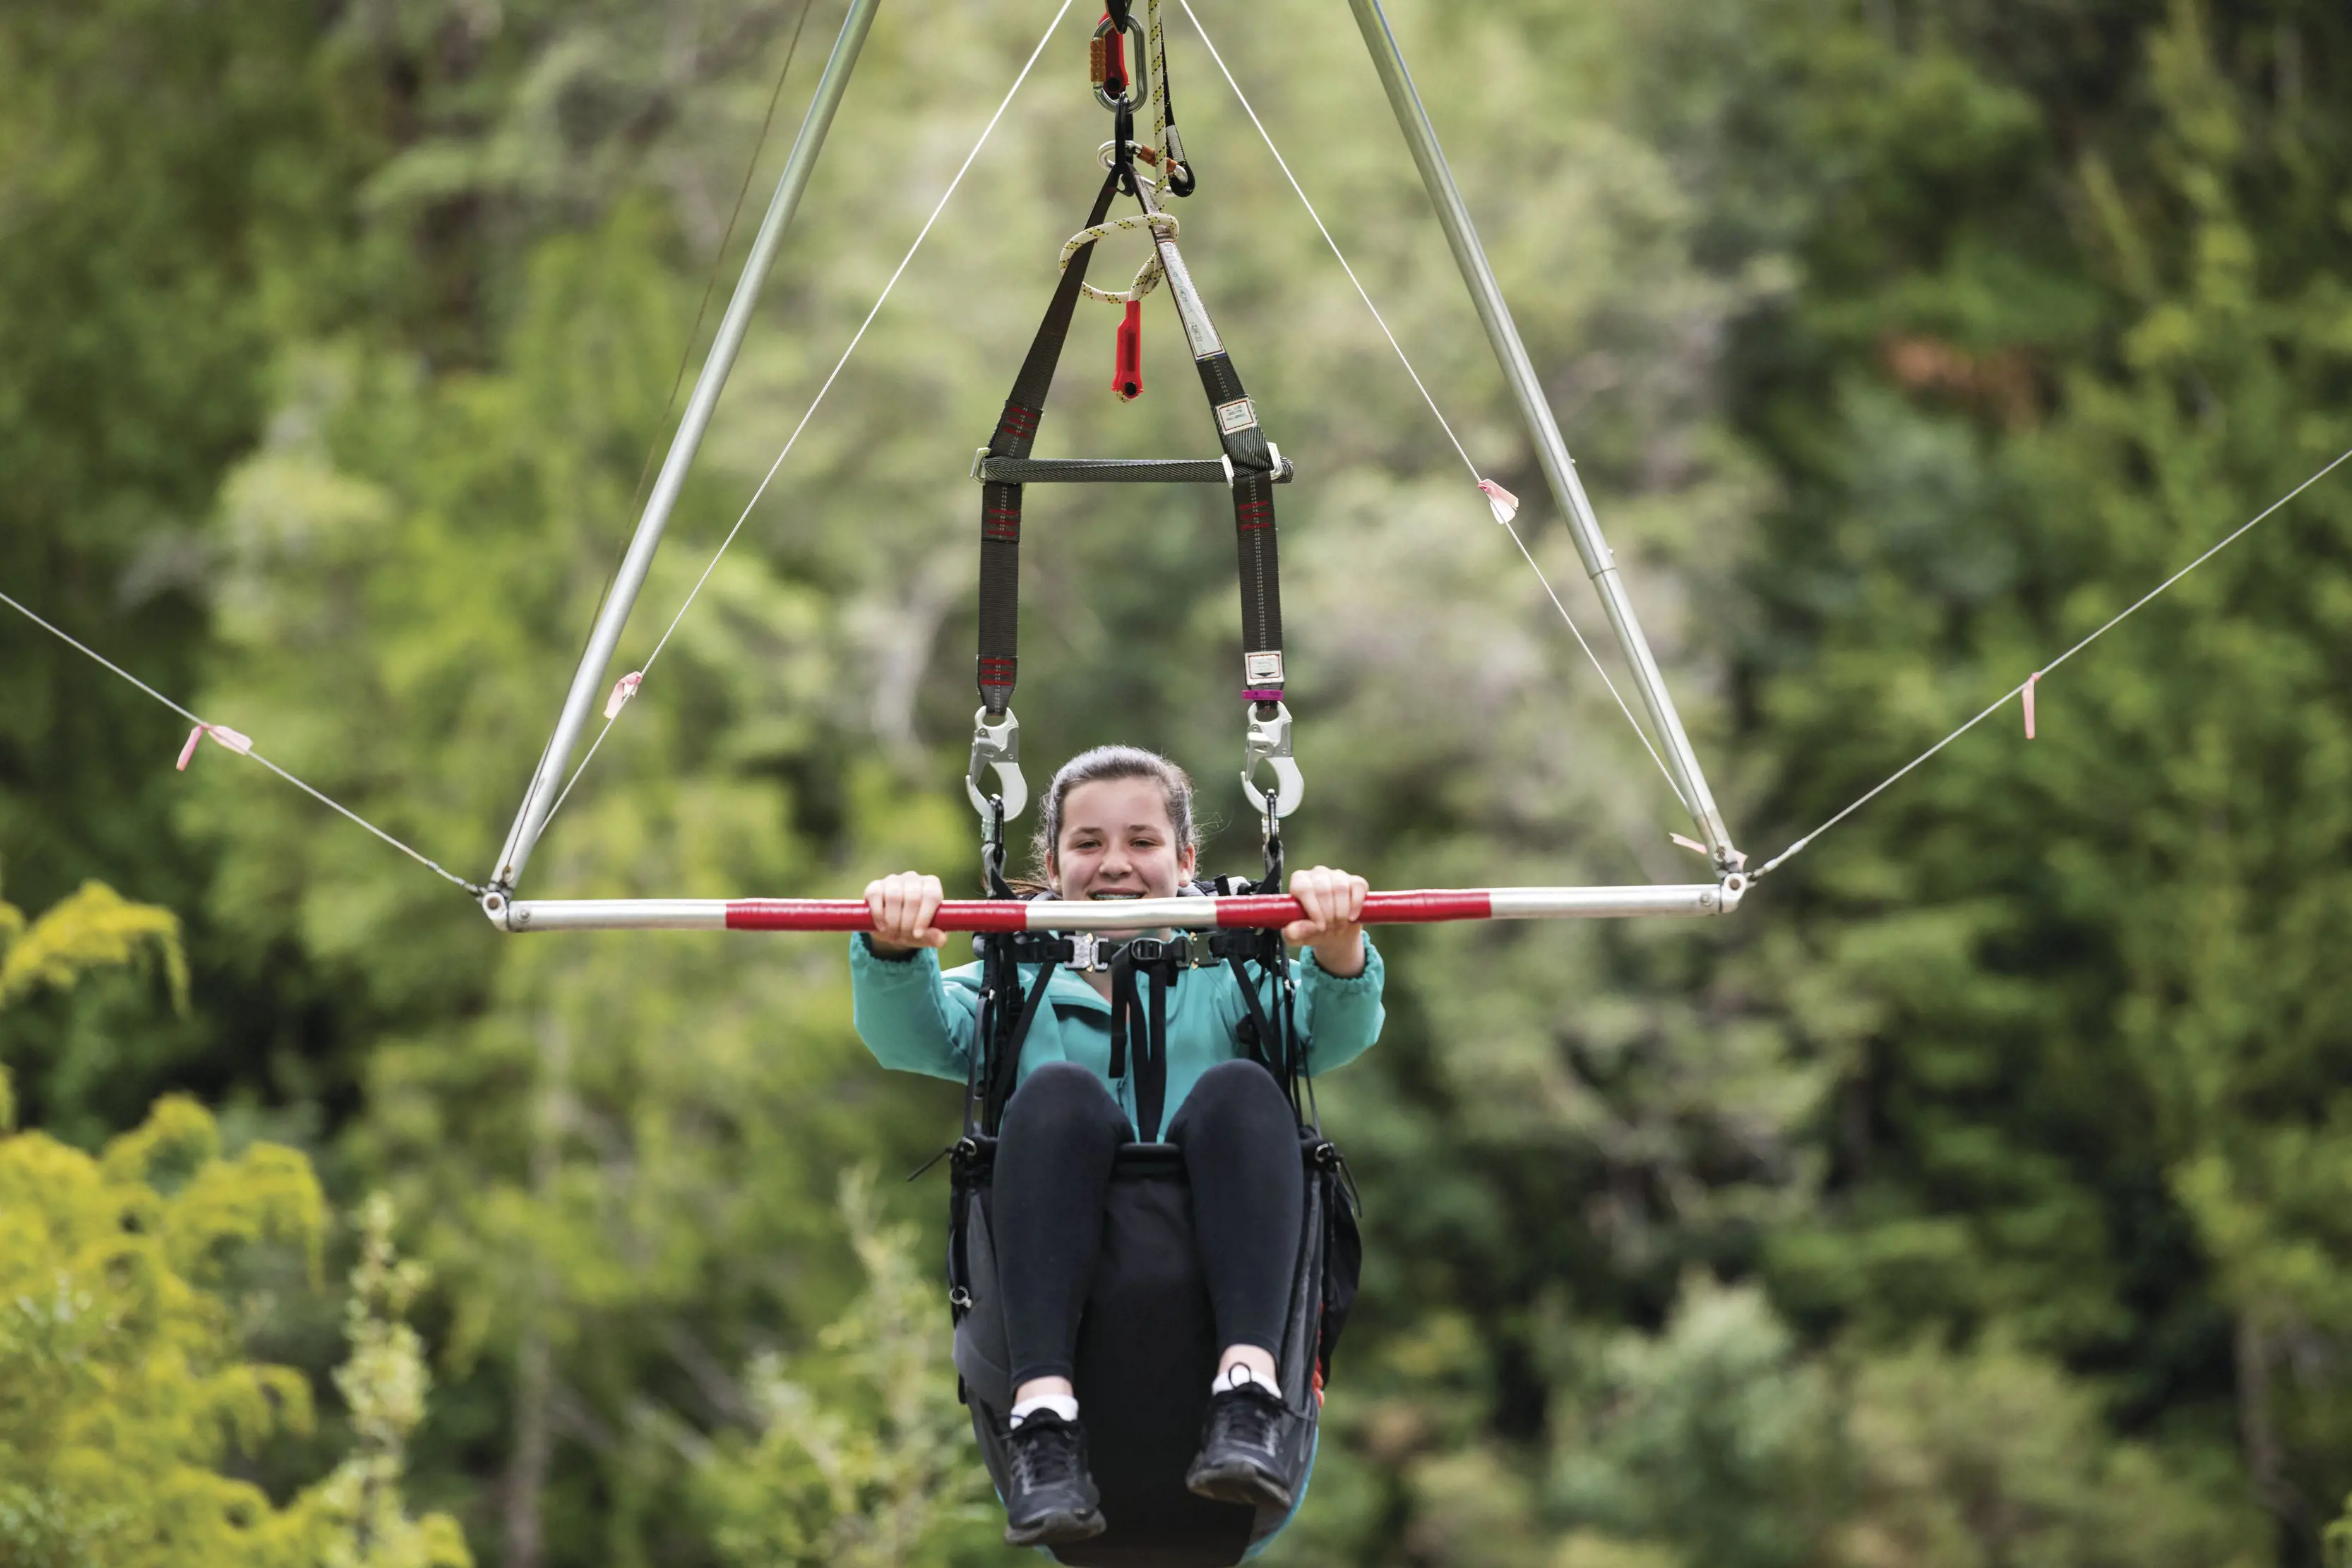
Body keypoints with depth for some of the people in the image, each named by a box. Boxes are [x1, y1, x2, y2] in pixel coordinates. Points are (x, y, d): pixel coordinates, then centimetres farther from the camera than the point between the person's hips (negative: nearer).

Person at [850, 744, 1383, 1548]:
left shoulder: (1226, 975, 23)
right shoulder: (1021, 983, 23)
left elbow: (1336, 1032, 2)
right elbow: (917, 1035, 2)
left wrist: (1339, 953, -21)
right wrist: (896, 951, -21)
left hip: (1209, 1274, 0)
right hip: (1061, 1291, 0)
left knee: (1240, 1089, -24)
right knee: (1060, 1091, -26)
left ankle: (1247, 1397, -42)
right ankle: (1044, 1416, -42)